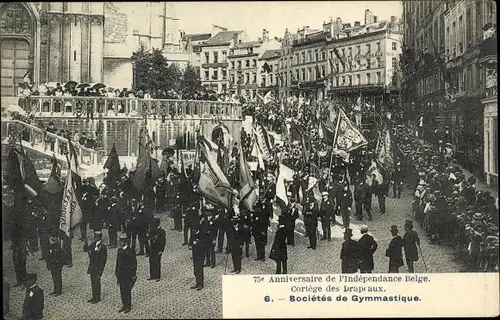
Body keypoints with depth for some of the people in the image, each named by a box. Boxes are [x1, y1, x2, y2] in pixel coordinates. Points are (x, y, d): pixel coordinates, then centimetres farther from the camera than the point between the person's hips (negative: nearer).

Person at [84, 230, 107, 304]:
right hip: (92, 267, 7)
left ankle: (97, 298, 13)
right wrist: (86, 244, -13)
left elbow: (104, 259, -14)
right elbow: (85, 250, 7)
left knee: (97, 282, 1)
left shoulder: (103, 247, -16)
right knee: (93, 282, 14)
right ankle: (94, 297, 27)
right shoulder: (93, 244, 6)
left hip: (98, 268, -7)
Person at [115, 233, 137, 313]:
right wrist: (116, 272, 15)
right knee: (122, 291, 12)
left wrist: (134, 275, -11)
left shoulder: (130, 251, -15)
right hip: (121, 274, 7)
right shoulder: (120, 250, 6)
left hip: (128, 275, -7)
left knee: (127, 290, -1)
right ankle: (124, 305, 23)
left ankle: (129, 306, 12)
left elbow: (134, 264, -12)